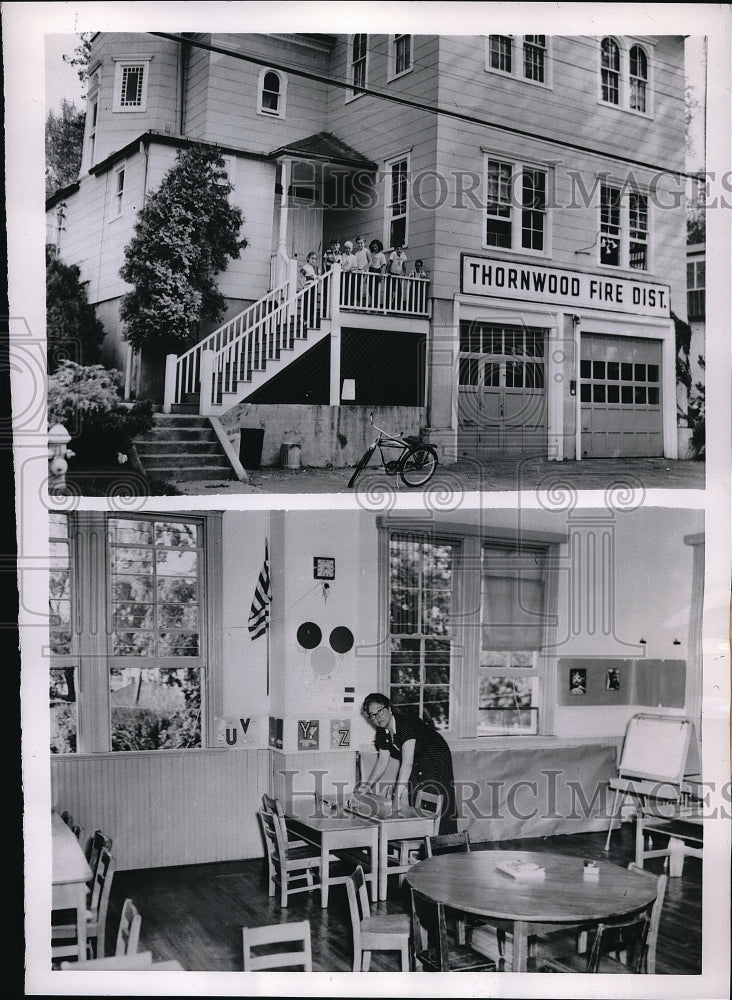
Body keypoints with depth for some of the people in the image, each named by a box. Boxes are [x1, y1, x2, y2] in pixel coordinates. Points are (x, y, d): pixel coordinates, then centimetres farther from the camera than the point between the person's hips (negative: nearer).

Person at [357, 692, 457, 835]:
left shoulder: (408, 724, -33)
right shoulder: (382, 732, -7)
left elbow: (407, 763, -38)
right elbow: (382, 761, 3)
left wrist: (396, 795, -41)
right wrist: (368, 784, -12)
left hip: (436, 760, -8)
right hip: (416, 764, 8)